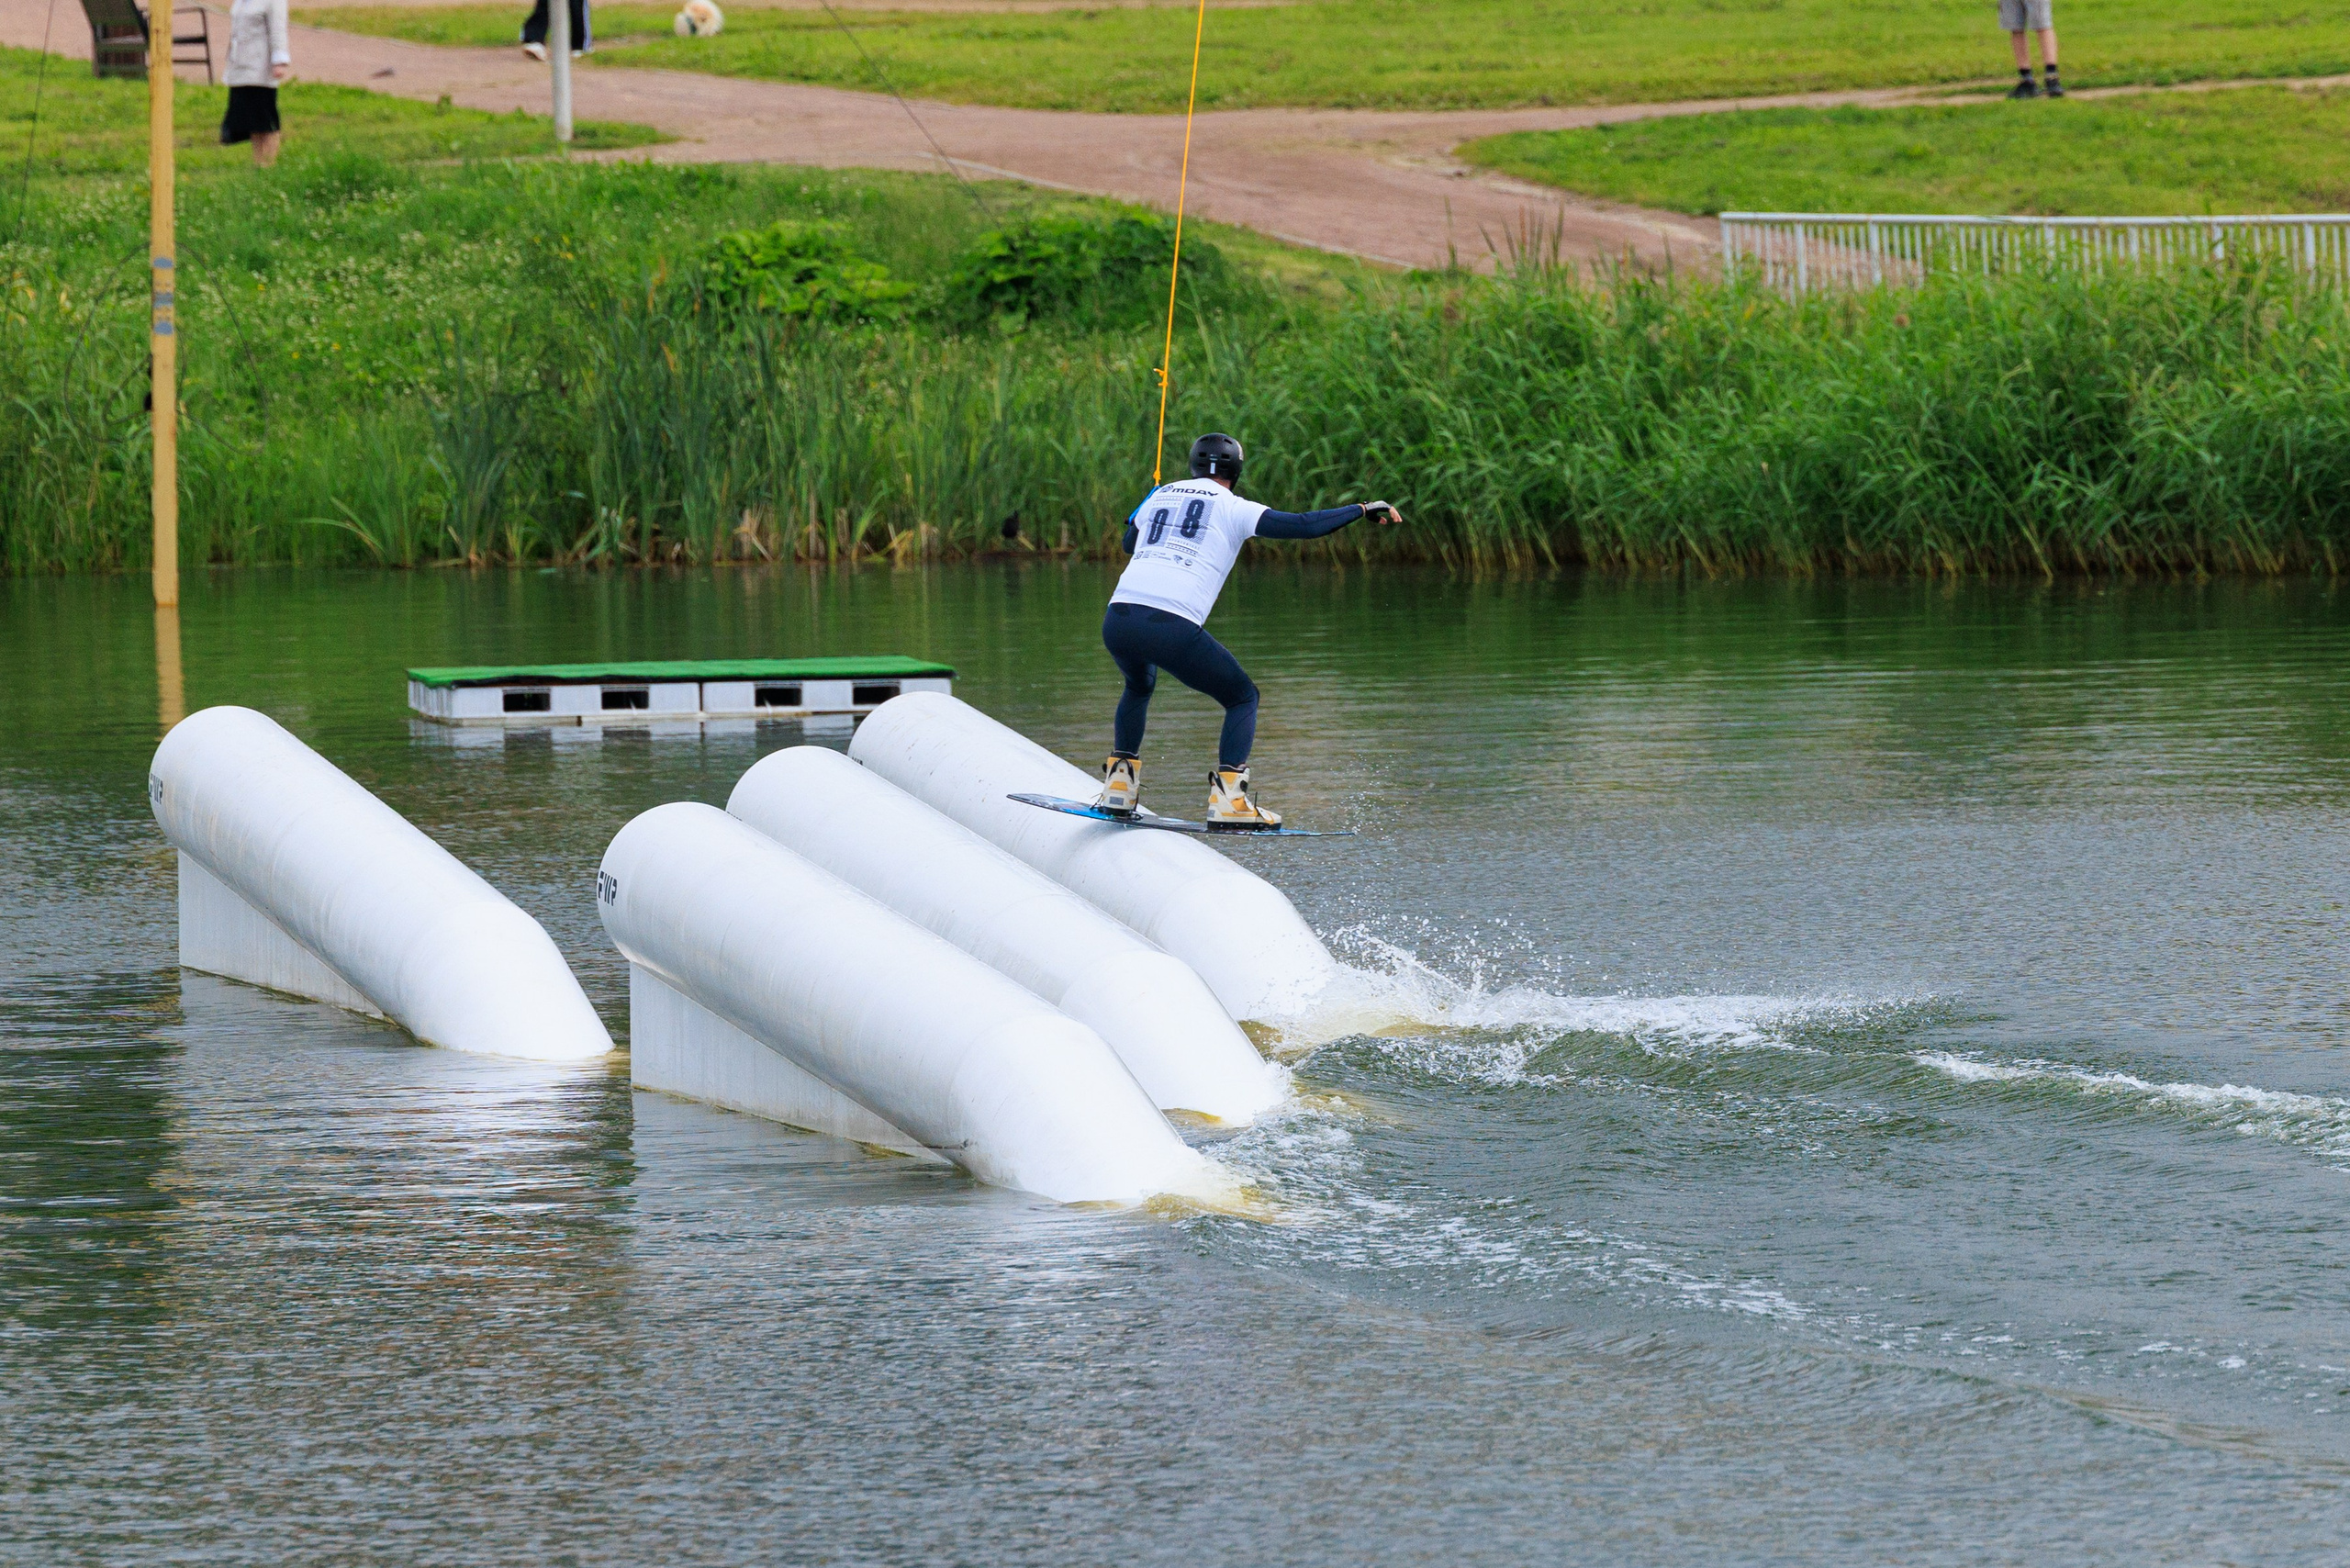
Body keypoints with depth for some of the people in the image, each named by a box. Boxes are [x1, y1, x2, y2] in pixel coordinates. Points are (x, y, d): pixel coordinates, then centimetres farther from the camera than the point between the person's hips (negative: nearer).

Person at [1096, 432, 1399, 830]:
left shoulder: (1160, 495, 22)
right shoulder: (1232, 508, 8)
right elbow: (1304, 526, 0)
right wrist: (1362, 509, 13)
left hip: (1117, 619, 5)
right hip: (1174, 628, -5)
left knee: (1139, 686, 37)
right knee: (1242, 697, 15)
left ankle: (1119, 783, 27)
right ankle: (1228, 798, -3)